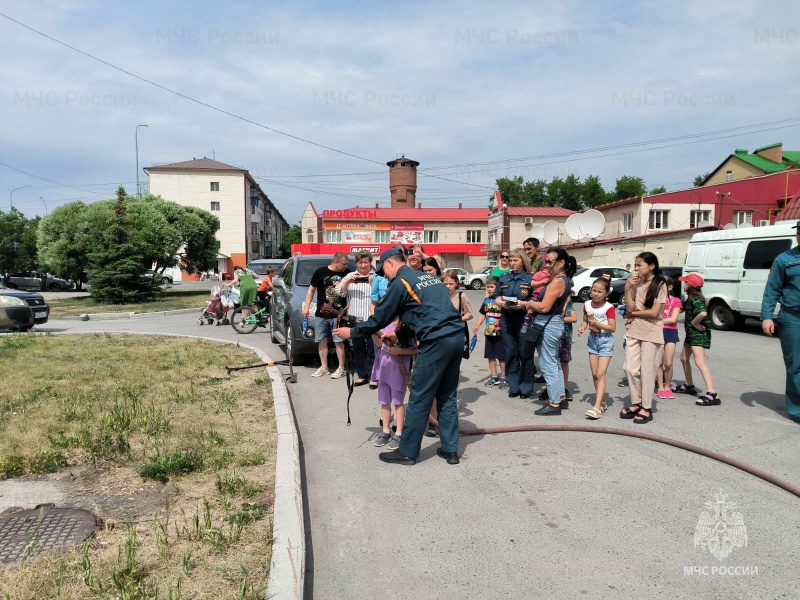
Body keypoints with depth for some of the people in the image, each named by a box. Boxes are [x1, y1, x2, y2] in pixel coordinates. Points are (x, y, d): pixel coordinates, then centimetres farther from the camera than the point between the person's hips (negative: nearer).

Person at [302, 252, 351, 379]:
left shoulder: (347, 273, 1)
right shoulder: (320, 272, -1)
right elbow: (311, 289, 7)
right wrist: (306, 307, 3)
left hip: (338, 315, -1)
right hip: (321, 315, 1)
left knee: (339, 341, -1)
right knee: (322, 341, 7)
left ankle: (341, 369, 7)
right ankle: (324, 368, 19)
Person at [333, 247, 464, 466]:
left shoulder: (400, 282, -2)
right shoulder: (429, 277, 23)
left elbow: (379, 318, 2)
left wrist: (352, 332, 16)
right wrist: (398, 334, 34)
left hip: (437, 342, -8)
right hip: (457, 336, 8)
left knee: (419, 399, 2)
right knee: (447, 396, 16)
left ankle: (407, 452, 12)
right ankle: (450, 450, 21)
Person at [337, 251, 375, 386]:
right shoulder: (350, 276, 13)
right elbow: (339, 291, 5)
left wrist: (374, 282, -21)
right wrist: (348, 281, -11)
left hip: (372, 319, -3)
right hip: (355, 319, 3)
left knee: (372, 348, -1)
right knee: (358, 349, 8)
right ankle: (362, 376, 15)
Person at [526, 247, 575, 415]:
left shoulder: (557, 282, -19)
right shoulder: (564, 280, 12)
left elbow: (544, 307, -23)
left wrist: (530, 303, -5)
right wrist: (534, 305, 2)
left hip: (548, 325, -11)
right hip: (555, 323, 11)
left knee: (548, 365, -3)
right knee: (554, 363, 19)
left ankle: (554, 404, 4)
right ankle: (560, 397, 28)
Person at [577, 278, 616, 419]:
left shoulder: (609, 307, -14)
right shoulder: (587, 304, 2)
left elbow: (613, 328, -16)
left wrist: (597, 324, -26)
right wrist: (582, 327, -7)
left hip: (605, 340, -6)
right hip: (592, 339, 6)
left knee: (600, 374, -11)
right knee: (594, 374, 9)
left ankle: (597, 407, -14)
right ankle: (602, 402, 24)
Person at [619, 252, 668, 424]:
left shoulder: (660, 285, -9)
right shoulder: (636, 284, 6)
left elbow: (654, 312, -16)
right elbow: (629, 308, -2)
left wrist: (633, 313, -4)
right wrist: (627, 288, -10)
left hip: (651, 334, -5)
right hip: (635, 332, 6)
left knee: (647, 371, 1)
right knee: (631, 369, 6)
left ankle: (646, 408, 11)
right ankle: (636, 403, 21)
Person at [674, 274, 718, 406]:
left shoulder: (695, 299, -19)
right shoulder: (691, 298, 12)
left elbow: (703, 313, -36)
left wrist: (694, 323, -22)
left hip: (698, 333, -11)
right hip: (692, 333, 11)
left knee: (699, 361, -20)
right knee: (684, 358, 22)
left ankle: (711, 394, -26)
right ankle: (689, 386, 36)